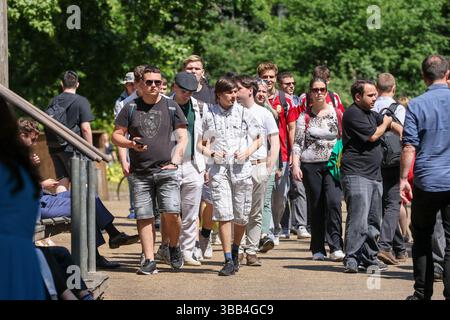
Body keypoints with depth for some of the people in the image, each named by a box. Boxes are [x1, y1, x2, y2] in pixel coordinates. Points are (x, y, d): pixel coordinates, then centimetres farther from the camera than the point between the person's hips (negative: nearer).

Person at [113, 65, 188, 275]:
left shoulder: (171, 107, 8)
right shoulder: (131, 108, 9)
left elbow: (182, 137, 9)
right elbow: (116, 136, 11)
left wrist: (175, 161, -3)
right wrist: (131, 144, -10)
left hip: (166, 170, -1)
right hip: (140, 172, 1)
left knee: (171, 213, -12)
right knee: (144, 217, -1)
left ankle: (174, 246, 14)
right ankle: (149, 260, 3)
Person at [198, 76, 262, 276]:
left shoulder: (243, 113, 6)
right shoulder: (209, 115, 5)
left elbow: (257, 139, 13)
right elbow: (201, 143, 12)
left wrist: (248, 151, -5)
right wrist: (211, 153, -8)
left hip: (242, 168, 1)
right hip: (219, 169, -1)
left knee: (241, 216, 5)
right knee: (223, 214, -10)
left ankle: (235, 250, 30)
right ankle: (228, 261, -9)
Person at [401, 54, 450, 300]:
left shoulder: (416, 105, -3)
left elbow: (409, 146, -6)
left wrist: (403, 178, -1)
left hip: (427, 181, 0)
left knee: (422, 237, 15)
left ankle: (422, 293, 15)